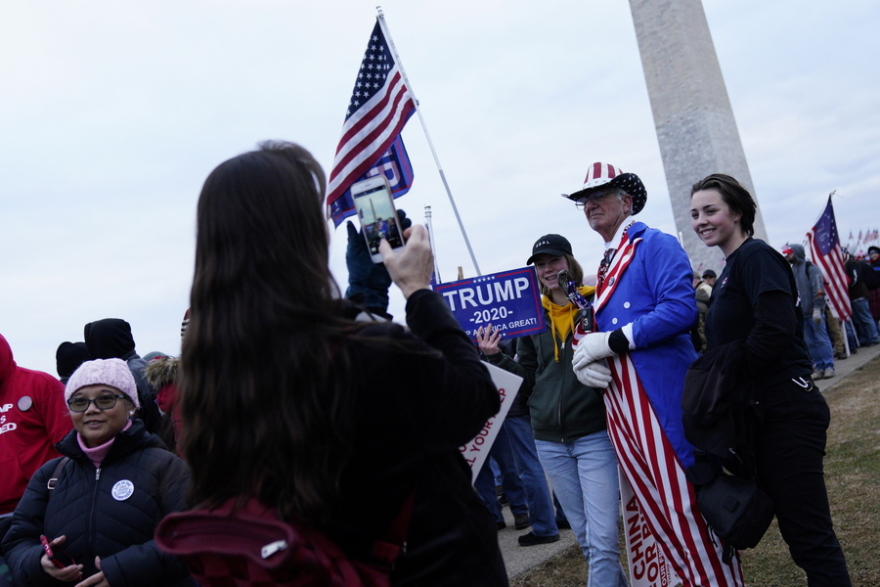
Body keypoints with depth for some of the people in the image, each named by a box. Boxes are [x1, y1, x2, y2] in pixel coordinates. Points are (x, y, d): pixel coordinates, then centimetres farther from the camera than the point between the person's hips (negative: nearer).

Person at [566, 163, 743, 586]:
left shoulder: (654, 245, -5)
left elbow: (680, 309, -20)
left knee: (688, 508, -2)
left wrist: (611, 342, -17)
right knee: (657, 512, 13)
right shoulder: (604, 265, 20)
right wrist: (585, 356, -2)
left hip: (663, 400, -8)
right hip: (621, 407, 8)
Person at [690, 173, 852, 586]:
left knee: (808, 534, -3)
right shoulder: (729, 271, 16)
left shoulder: (756, 256, -11)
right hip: (761, 413, 10)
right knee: (797, 527, 16)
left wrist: (729, 375, -15)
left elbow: (776, 329, -24)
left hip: (787, 411, -10)